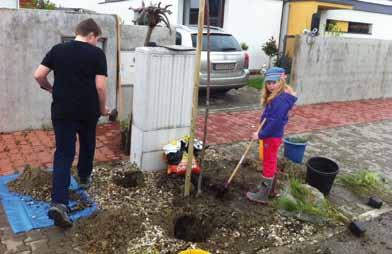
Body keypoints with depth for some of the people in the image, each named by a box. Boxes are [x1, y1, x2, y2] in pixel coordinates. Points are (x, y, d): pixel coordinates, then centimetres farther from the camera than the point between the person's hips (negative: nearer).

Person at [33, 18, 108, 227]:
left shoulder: (57, 49, 3)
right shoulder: (97, 53, -6)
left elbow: (38, 76, 0)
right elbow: (100, 86, -12)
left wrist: (51, 89, 19)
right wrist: (102, 107, 3)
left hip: (62, 110, 2)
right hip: (88, 110, -1)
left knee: (63, 153, 0)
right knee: (87, 145, 24)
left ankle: (59, 203, -11)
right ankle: (84, 177, 45)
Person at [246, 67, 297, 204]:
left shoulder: (281, 99, -24)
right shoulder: (275, 96, 8)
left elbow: (275, 122, -26)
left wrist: (261, 135, -18)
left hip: (272, 135, -10)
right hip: (271, 134, 10)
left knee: (269, 163, 0)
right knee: (271, 162, 21)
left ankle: (263, 195, 12)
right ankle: (269, 187, 36)